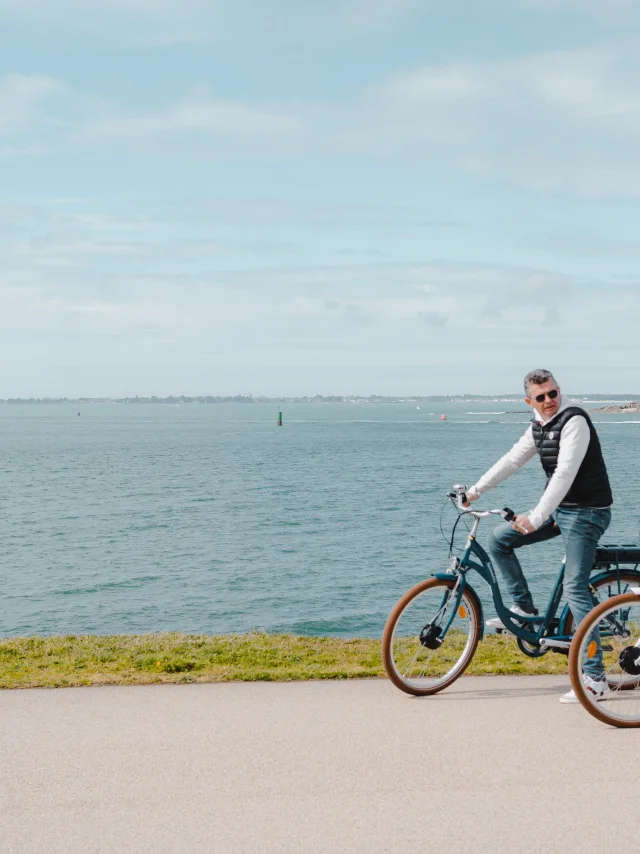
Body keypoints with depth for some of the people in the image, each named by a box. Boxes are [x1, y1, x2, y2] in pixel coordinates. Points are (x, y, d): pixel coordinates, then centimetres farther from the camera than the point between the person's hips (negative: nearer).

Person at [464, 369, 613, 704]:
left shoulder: (574, 421, -19)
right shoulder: (538, 427, 9)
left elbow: (565, 473, -27)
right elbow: (512, 460, 16)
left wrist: (536, 518, -32)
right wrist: (476, 490, 10)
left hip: (586, 512, -9)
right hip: (559, 509, 9)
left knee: (574, 588, -15)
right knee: (499, 538, 6)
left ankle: (595, 679, -14)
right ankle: (524, 608, 16)